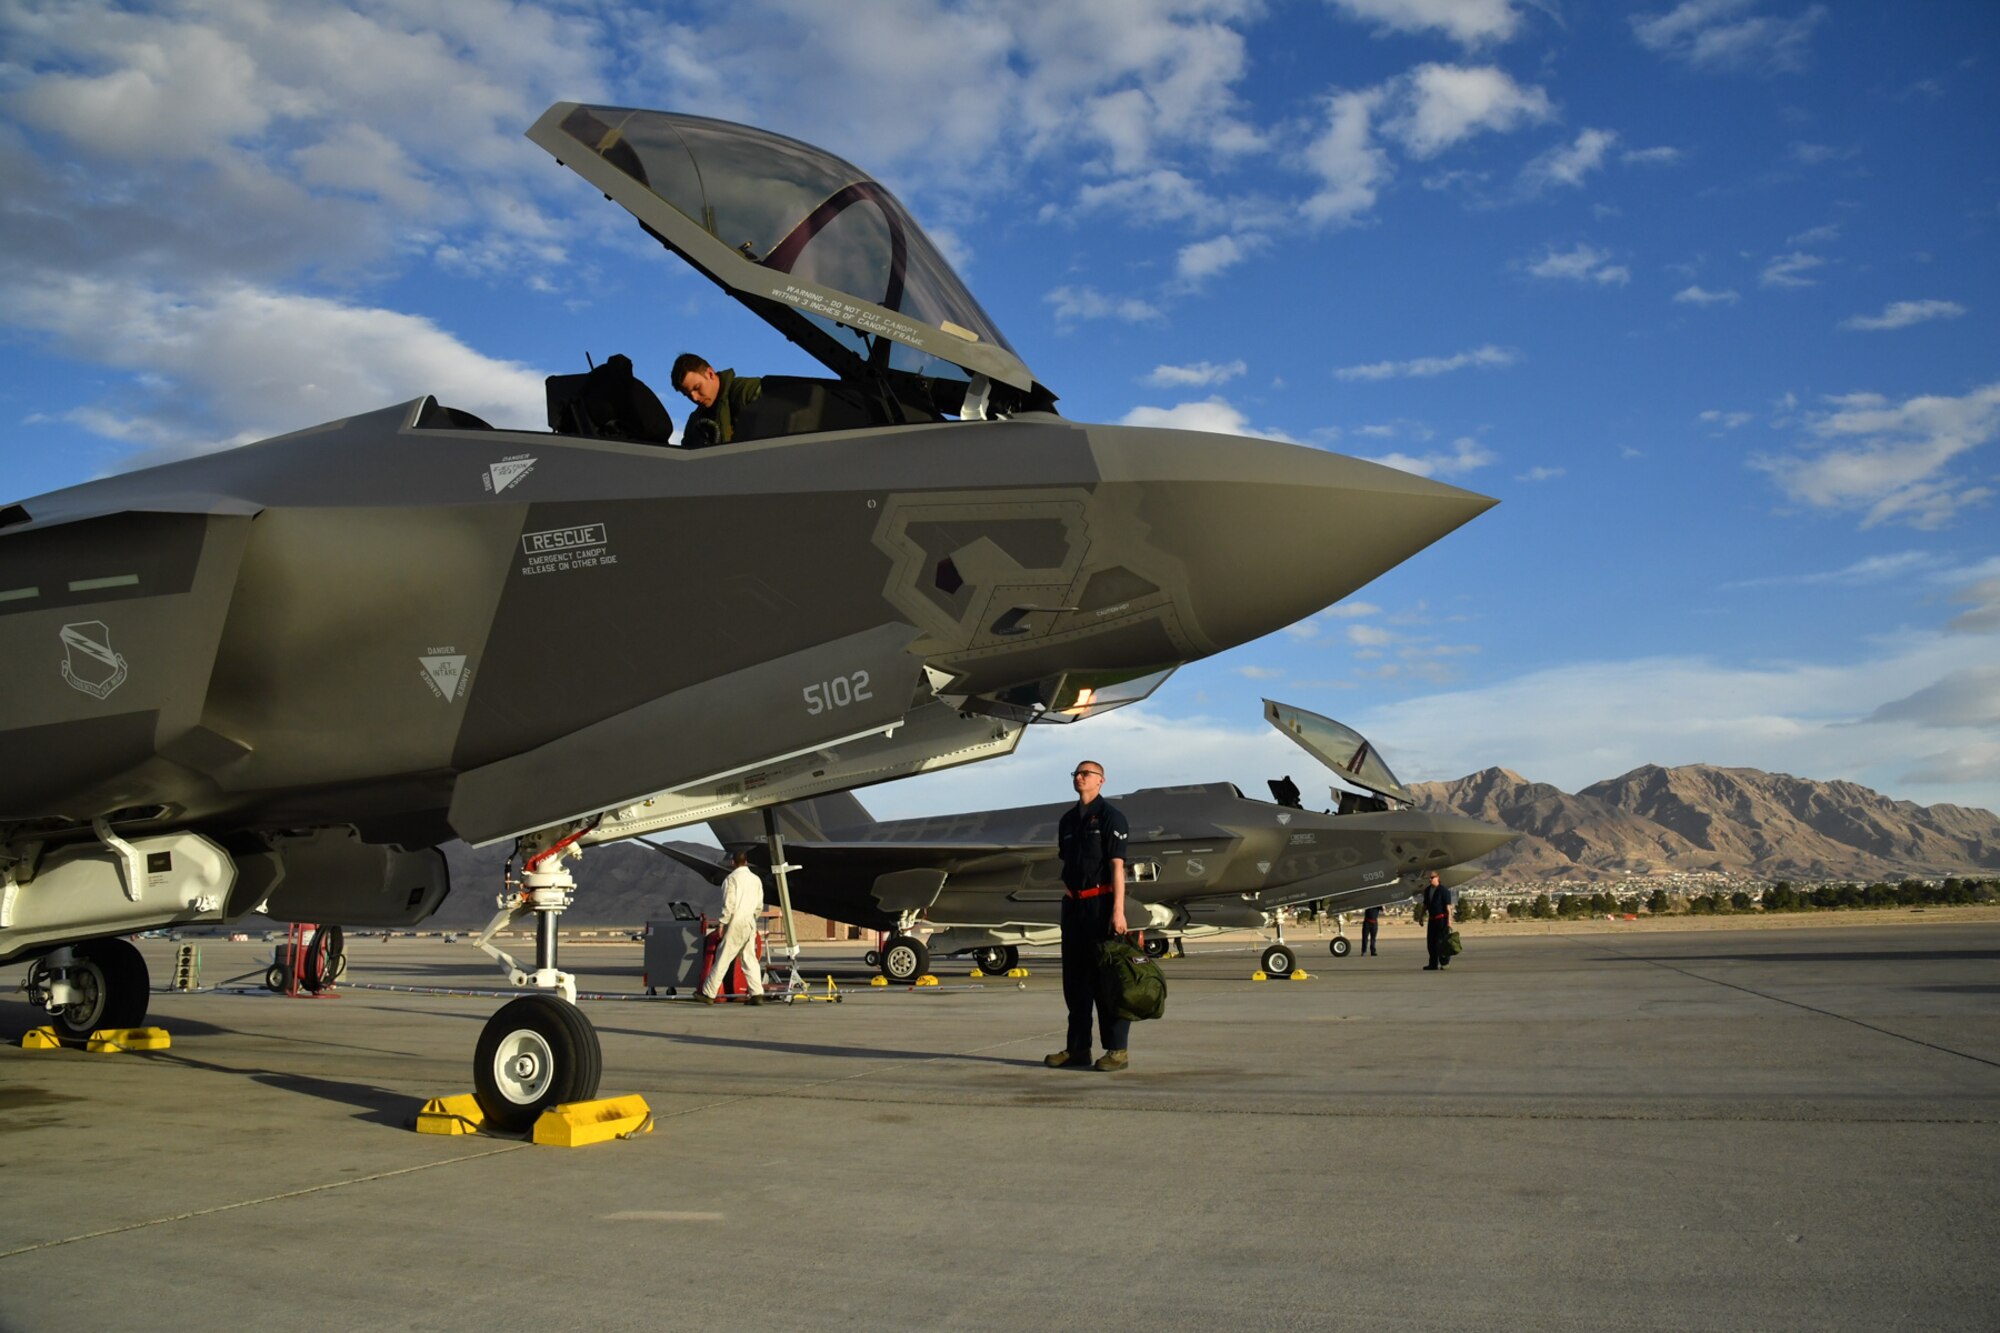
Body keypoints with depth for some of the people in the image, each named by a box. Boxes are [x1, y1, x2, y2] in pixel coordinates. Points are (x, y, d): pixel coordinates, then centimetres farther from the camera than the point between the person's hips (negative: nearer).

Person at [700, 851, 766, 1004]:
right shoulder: (756, 879, 12)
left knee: (722, 958, -1)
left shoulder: (731, 878, -6)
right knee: (750, 959, 7)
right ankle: (757, 994, 0)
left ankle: (708, 994, 4)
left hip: (736, 923, -6)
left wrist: (722, 922, -7)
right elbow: (759, 906, 13)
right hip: (751, 923, 6)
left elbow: (729, 903, -12)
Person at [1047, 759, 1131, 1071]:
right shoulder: (1067, 819, 15)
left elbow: (1117, 866, -12)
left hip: (1101, 902, -7)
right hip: (1073, 905, 7)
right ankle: (1077, 1048, 16)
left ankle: (1117, 1049, 1)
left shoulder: (1110, 816, -6)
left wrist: (1118, 911, -17)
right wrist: (1067, 885, 9)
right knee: (1075, 978, 9)